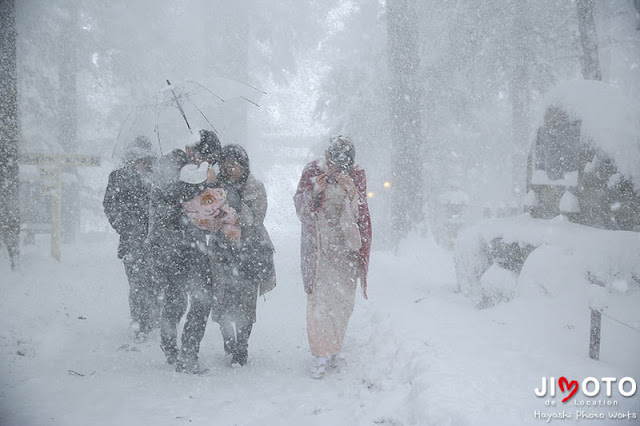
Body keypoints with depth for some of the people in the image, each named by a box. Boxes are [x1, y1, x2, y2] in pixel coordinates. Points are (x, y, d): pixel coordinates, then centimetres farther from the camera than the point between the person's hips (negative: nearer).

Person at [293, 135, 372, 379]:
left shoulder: (357, 176, 2)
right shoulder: (312, 172, -3)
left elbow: (361, 213, -2)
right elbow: (301, 209, -1)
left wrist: (351, 191, -19)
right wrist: (314, 193, -19)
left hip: (346, 246, 2)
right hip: (318, 246, -2)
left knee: (344, 299, 6)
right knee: (319, 297, -9)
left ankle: (333, 348, 23)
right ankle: (320, 355, -4)